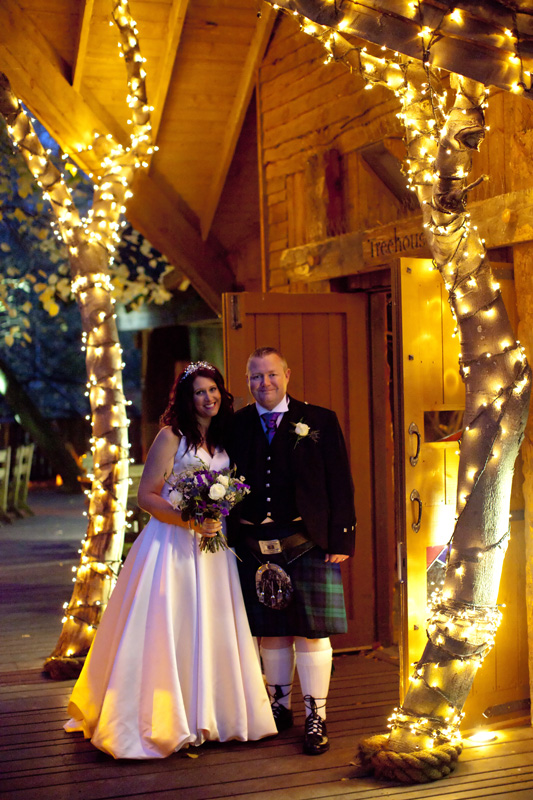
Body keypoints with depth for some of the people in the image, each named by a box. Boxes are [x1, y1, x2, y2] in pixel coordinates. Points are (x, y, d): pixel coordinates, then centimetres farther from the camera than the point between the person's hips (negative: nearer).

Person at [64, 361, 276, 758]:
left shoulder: (224, 439, 12)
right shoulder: (171, 437, -6)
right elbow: (146, 496, -10)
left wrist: (221, 520, 2)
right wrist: (189, 521, -20)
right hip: (172, 545, -6)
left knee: (211, 631, 7)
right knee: (169, 631, -6)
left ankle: (205, 717, 18)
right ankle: (162, 721, 3)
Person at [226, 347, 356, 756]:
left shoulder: (320, 422, 1)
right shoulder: (236, 426, 7)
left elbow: (340, 485, -2)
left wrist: (341, 540, -8)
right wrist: (230, 538, 0)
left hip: (308, 544, -2)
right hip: (255, 546, 3)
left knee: (311, 631, 1)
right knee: (270, 631, 12)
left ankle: (316, 718, 12)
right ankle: (279, 707, 28)